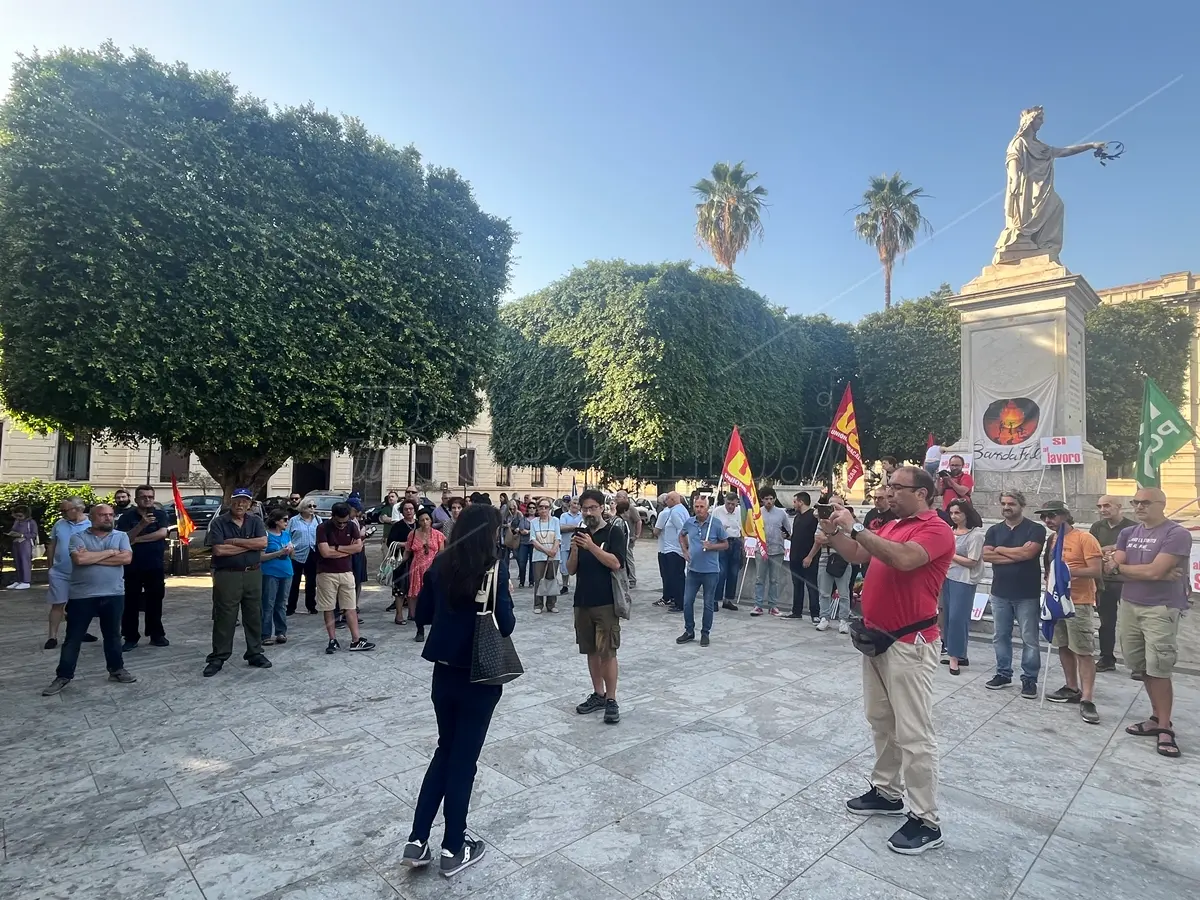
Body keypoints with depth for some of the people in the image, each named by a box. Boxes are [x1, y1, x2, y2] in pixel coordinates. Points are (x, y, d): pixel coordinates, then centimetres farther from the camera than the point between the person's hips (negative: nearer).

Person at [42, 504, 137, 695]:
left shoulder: (121, 536, 4)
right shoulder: (78, 537, -1)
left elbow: (126, 558, -12)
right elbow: (79, 559, -19)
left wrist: (92, 557, -12)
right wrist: (110, 552, -11)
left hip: (113, 595, 1)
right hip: (82, 596, -1)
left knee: (113, 635, 12)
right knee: (73, 638, 6)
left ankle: (116, 670, 23)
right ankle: (63, 677, 17)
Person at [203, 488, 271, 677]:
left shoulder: (256, 522, 6)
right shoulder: (218, 522, -3)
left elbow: (263, 543, -10)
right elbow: (219, 550, -15)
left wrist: (235, 541, -13)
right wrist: (249, 545, -11)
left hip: (253, 575, 3)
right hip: (227, 576, -3)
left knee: (254, 616, 10)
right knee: (224, 618, 2)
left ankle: (255, 654, 22)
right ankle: (218, 658, 12)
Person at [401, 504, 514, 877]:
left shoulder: (441, 565, -1)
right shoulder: (494, 569, -16)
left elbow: (421, 615, 6)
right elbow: (505, 625, -17)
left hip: (444, 672, 5)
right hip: (479, 677, -5)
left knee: (444, 751, 22)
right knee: (463, 758, 10)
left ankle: (417, 842, 24)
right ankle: (453, 850, 24)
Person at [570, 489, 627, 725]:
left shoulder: (614, 532, -5)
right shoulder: (579, 534, 9)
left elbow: (616, 563, -17)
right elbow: (571, 570, 8)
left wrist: (592, 546, -25)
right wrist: (574, 550, -11)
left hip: (606, 603, -5)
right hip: (582, 602, 5)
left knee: (607, 652, -3)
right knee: (591, 651, 12)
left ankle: (611, 700, 7)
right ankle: (598, 695, 24)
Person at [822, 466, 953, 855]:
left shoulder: (936, 529, -14)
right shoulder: (892, 526, 12)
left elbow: (904, 558, -31)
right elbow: (857, 554, 16)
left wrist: (856, 527, -27)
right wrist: (834, 532, -1)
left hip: (910, 644, -9)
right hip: (876, 637, 9)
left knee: (913, 733, -1)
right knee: (881, 721, 19)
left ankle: (926, 821, 10)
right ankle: (886, 792, 33)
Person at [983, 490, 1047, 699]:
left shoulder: (1035, 529, -4)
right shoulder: (994, 530, 8)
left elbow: (1027, 553, -19)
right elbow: (986, 555, -5)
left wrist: (1000, 549, -5)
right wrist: (1016, 554, -13)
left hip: (1027, 595, -4)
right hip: (1000, 593, 4)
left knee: (1030, 639, 3)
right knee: (1000, 636, 11)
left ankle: (1029, 679, 13)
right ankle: (1003, 674, 23)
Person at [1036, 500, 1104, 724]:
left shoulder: (1085, 538, -10)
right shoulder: (1051, 539, 10)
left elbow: (1097, 572, -15)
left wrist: (1068, 571, -25)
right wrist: (1049, 582, 3)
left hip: (1080, 603, -7)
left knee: (1084, 652, -5)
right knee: (1063, 647, 13)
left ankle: (1087, 700, -4)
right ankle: (1072, 689, 25)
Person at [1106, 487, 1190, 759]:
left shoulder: (1177, 534, -8)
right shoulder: (1127, 534, 10)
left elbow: (1154, 572, -17)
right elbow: (1114, 571, 0)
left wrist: (1119, 567, -3)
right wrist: (1152, 574, -12)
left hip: (1161, 610, -6)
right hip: (1129, 606, 6)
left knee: (1158, 670, -5)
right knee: (1142, 668, 11)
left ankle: (1165, 727, 7)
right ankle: (1157, 718, 23)